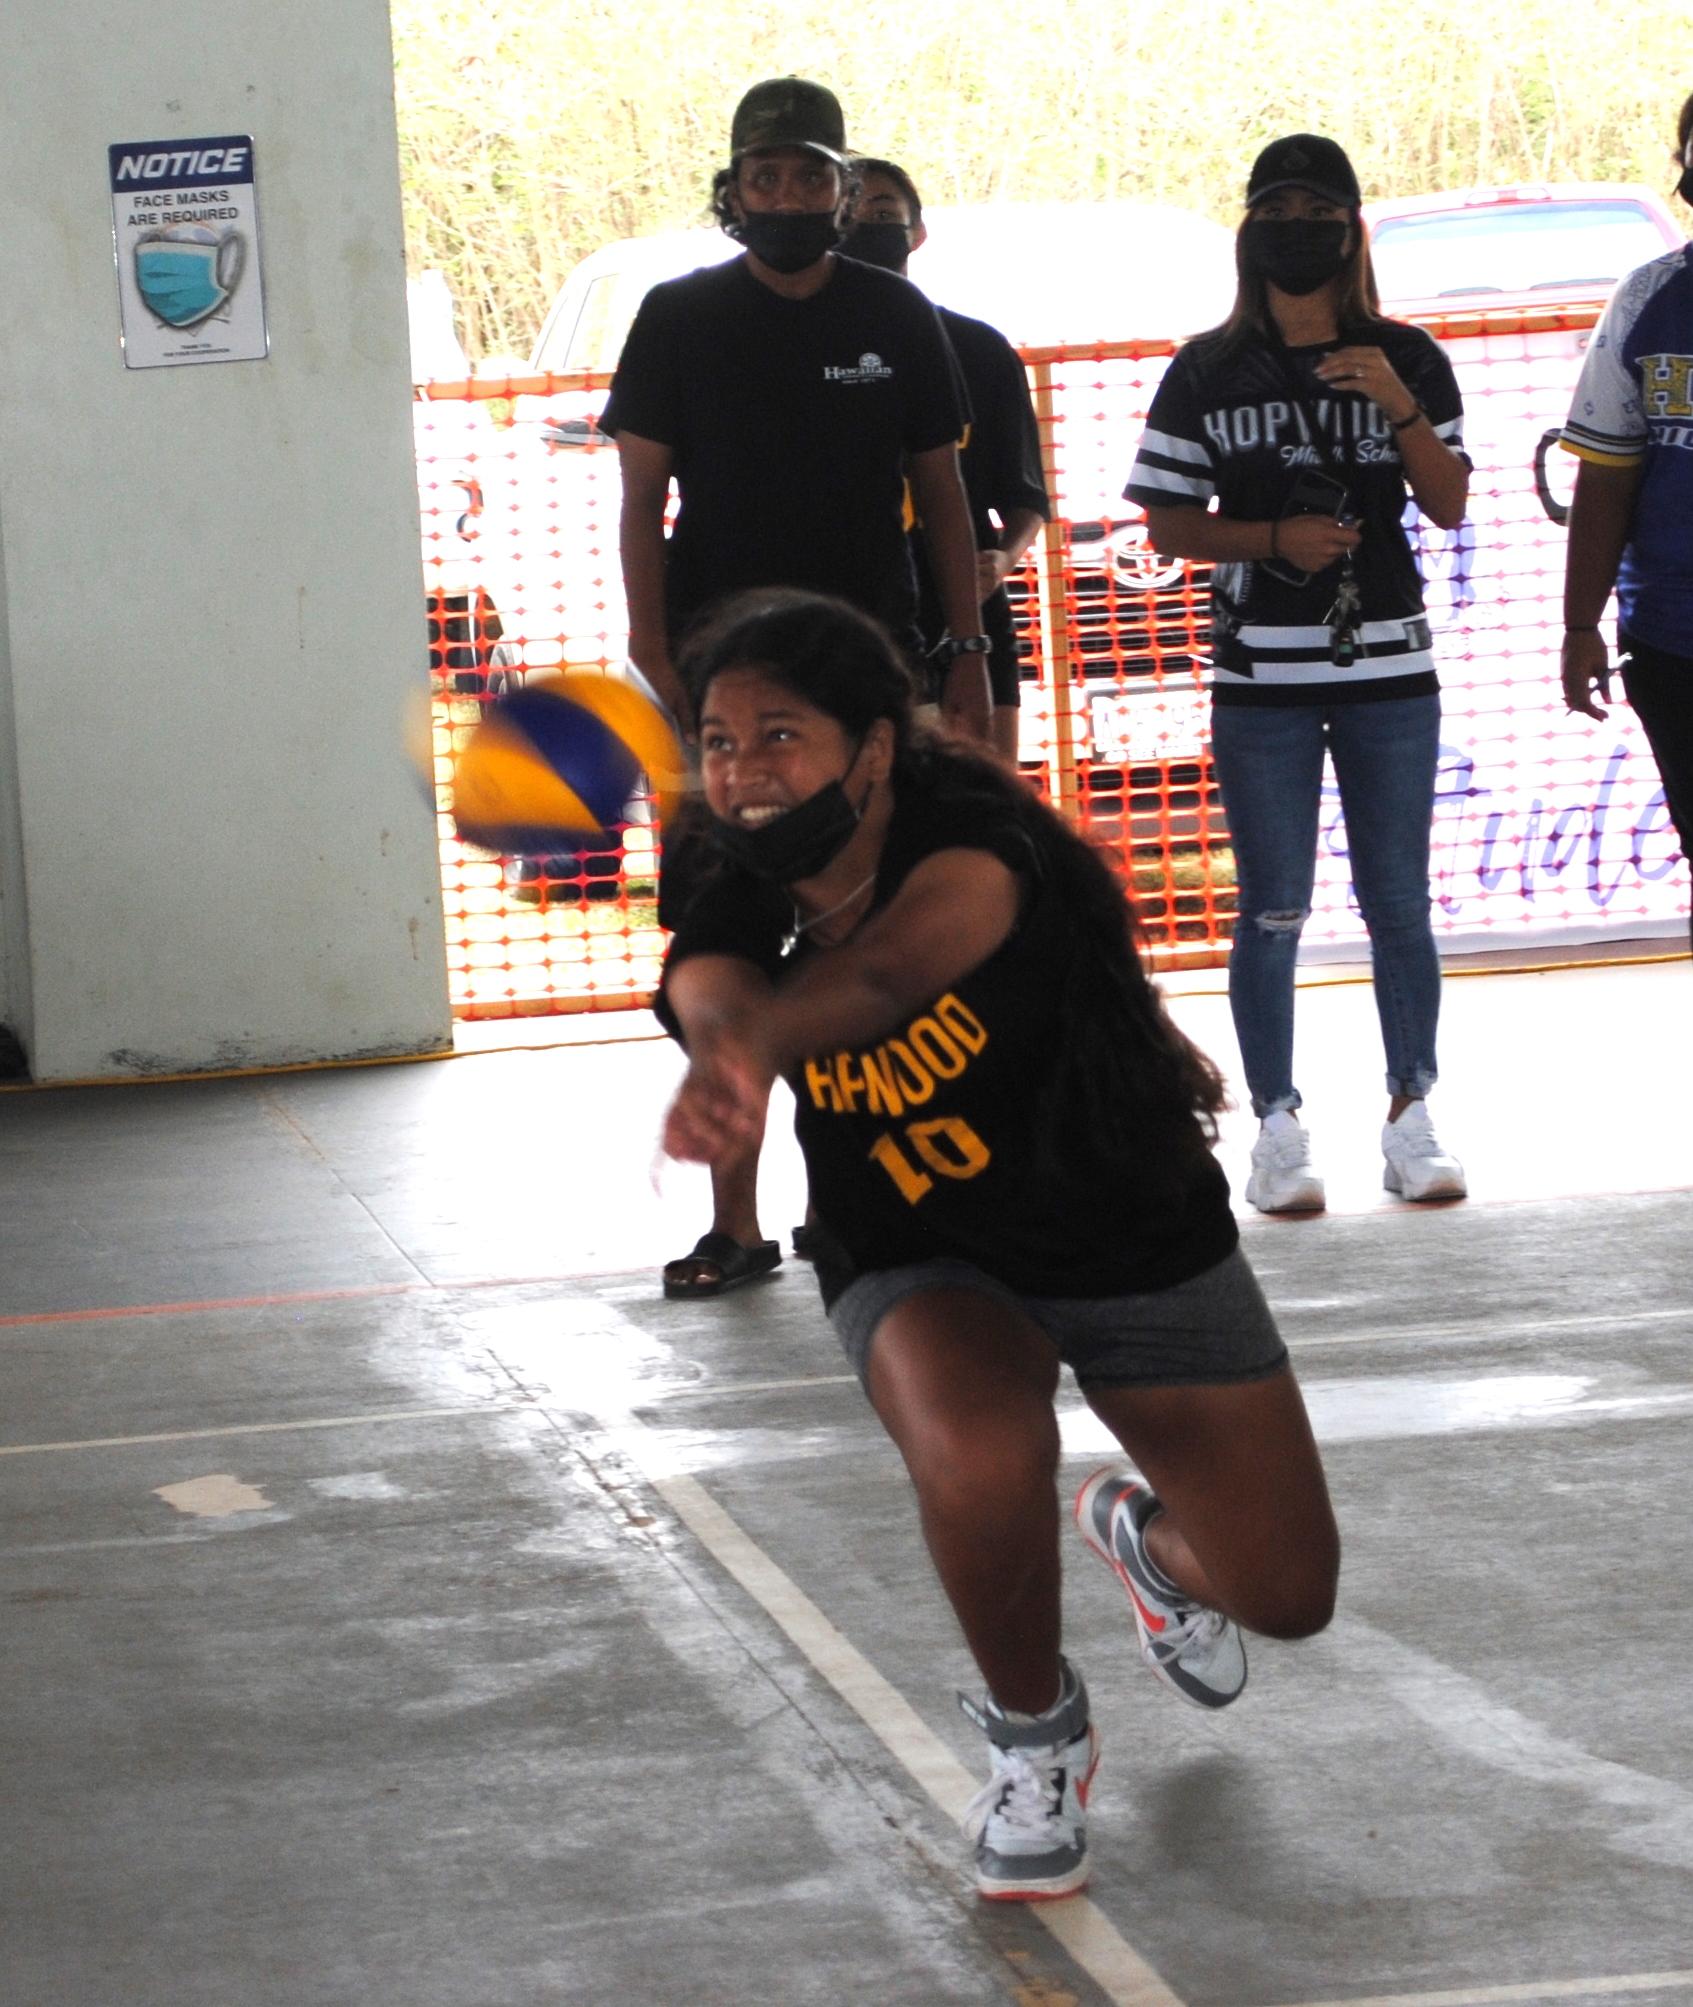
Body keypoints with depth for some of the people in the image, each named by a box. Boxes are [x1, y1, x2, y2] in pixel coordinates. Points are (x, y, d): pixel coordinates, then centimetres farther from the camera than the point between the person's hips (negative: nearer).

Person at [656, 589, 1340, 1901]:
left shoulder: (969, 839, -28)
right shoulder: (733, 933, -16)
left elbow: (886, 970, -51)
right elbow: (722, 1001, -42)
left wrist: (751, 1040, -70)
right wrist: (728, 1060, -66)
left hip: (1138, 1239, -1)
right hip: (927, 1265, 1)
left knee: (1288, 1592, 2)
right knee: (981, 1459, -35)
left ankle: (1147, 1535, 42)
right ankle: (1037, 1734, -4)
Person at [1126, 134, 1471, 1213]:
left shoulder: (1406, 358, 6)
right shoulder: (1209, 372, 2)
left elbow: (1450, 505, 3)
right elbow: (1170, 523, 2)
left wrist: (1401, 408, -13)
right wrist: (1276, 539, -13)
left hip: (1389, 667, 1)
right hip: (1261, 672, -1)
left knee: (1399, 901, 3)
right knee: (1272, 910, 0)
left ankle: (1412, 1118, 11)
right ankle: (1279, 1128, 6)